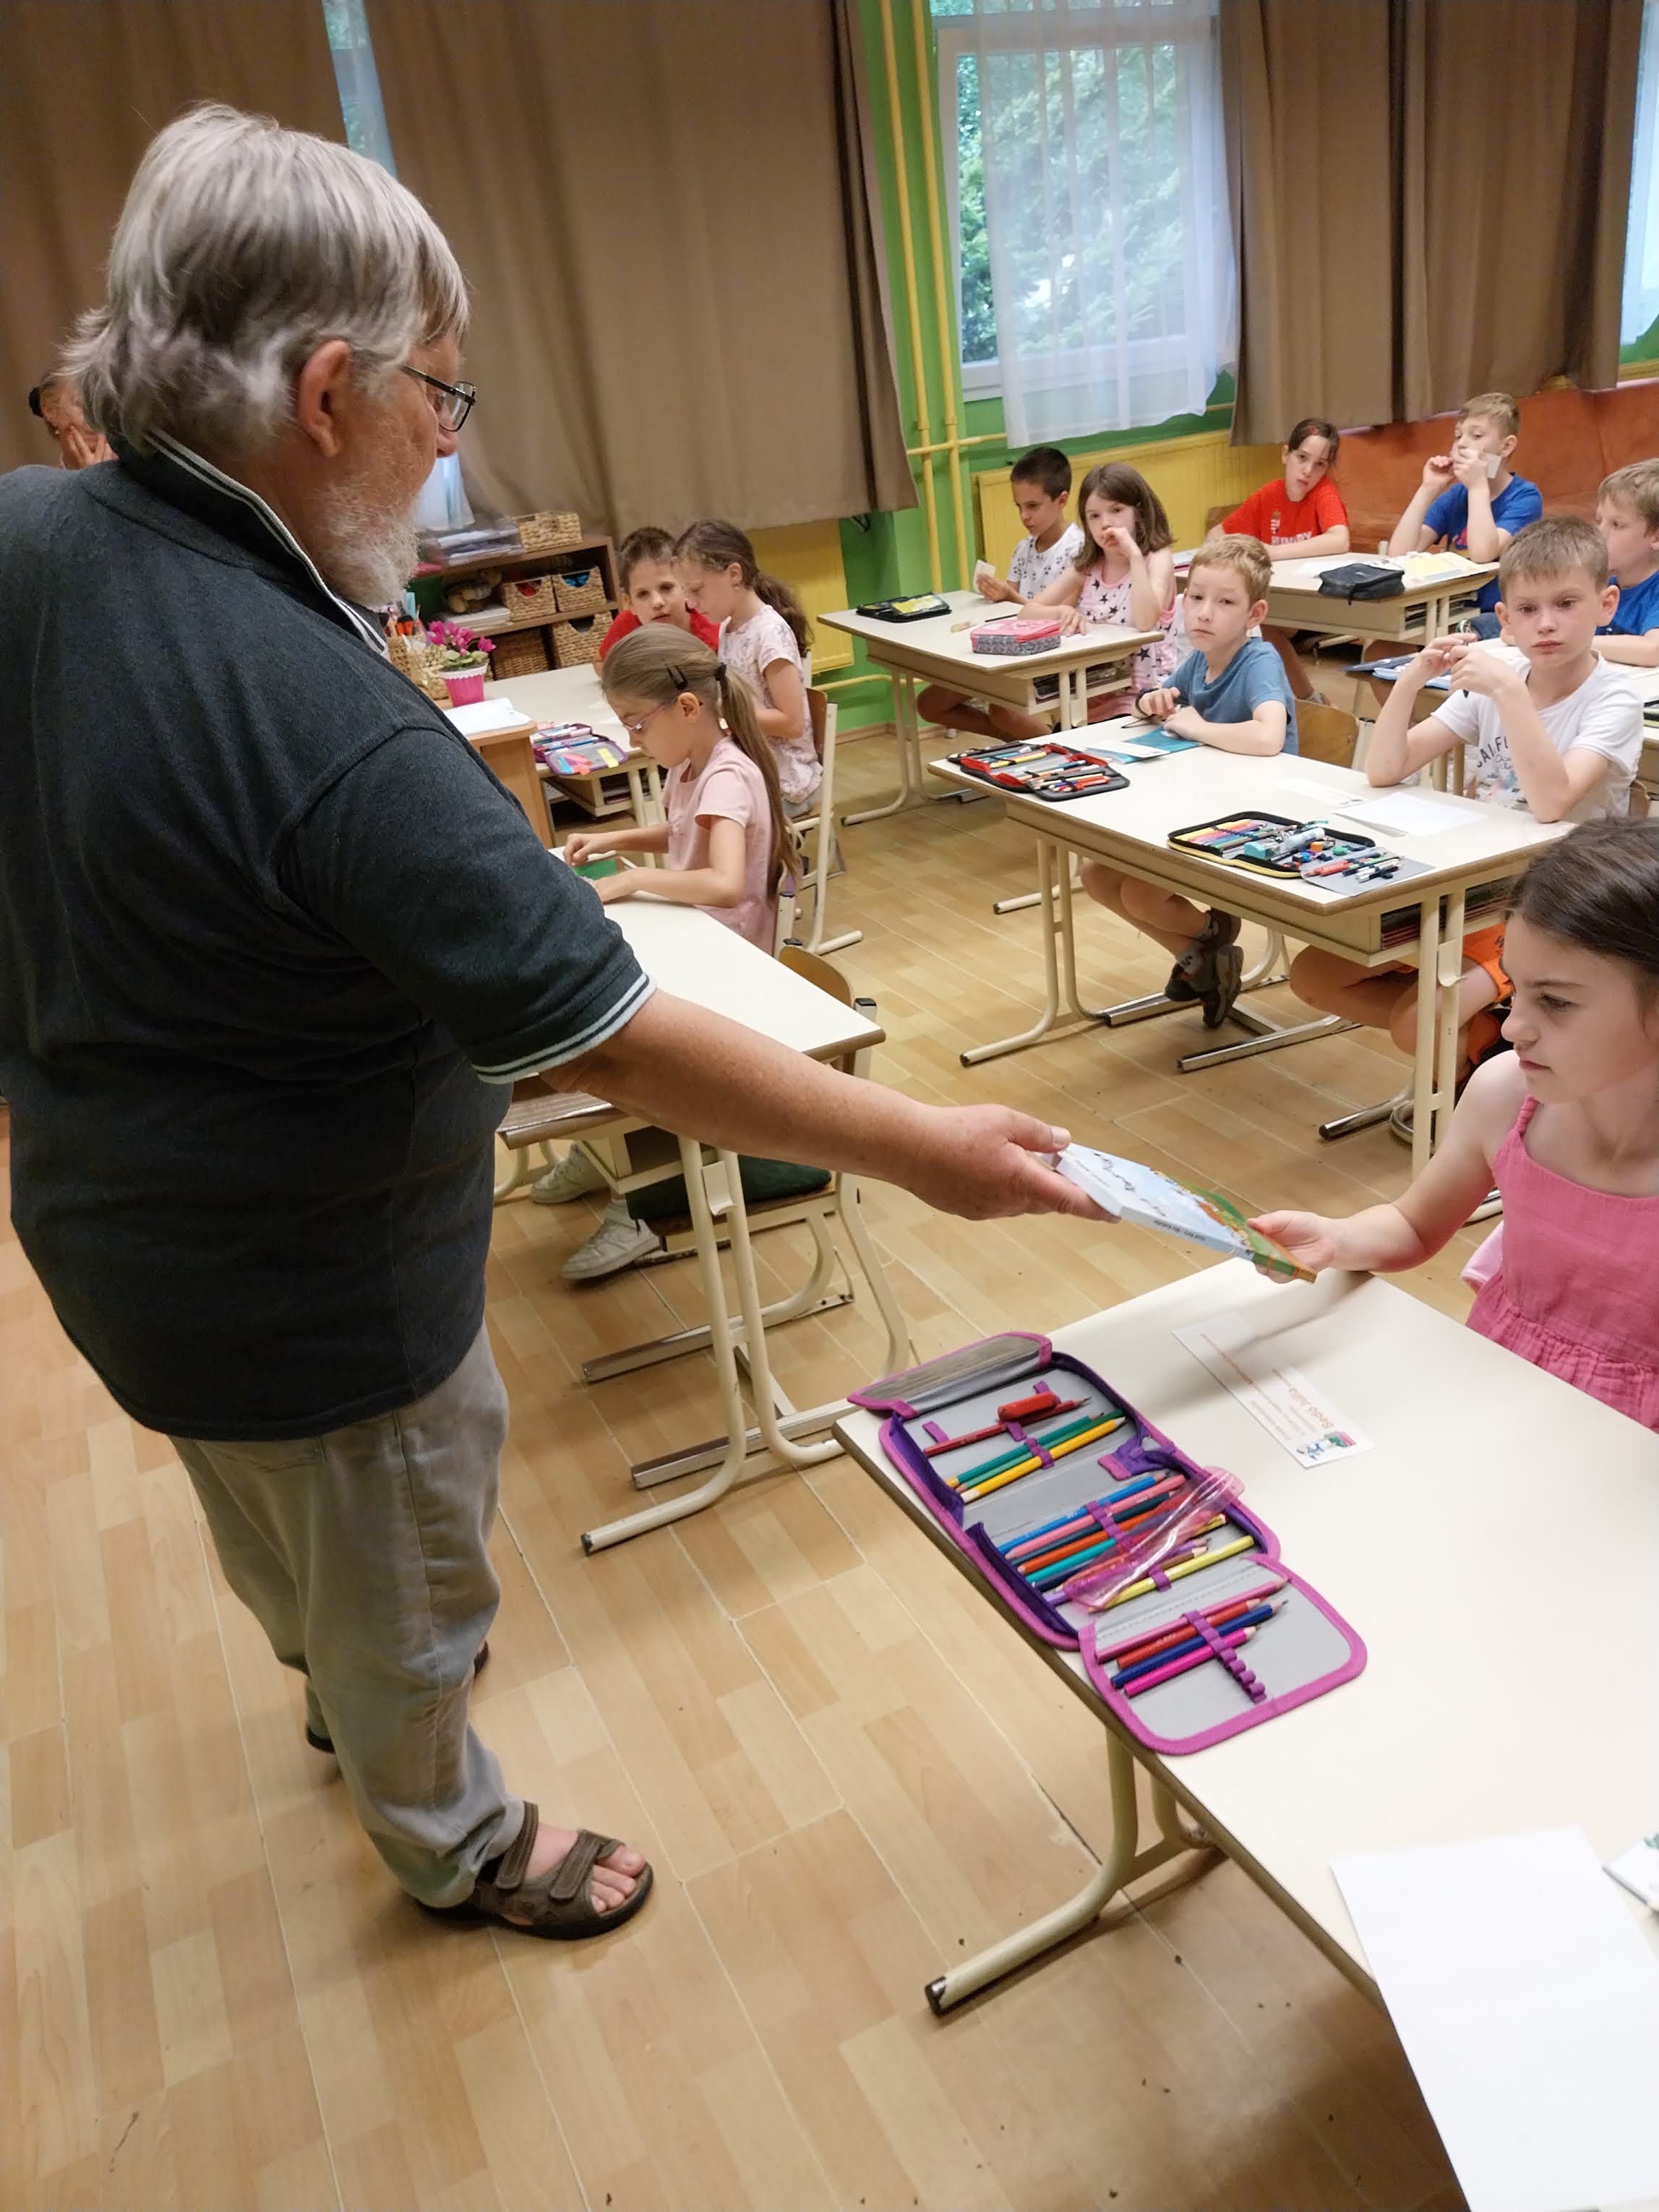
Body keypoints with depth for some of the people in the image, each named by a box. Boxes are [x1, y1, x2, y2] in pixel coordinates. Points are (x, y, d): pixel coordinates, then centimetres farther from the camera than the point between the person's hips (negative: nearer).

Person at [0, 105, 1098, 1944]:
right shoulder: (324, 727, -36)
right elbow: (612, 1041, -34)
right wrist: (921, 1149, -26)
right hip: (314, 1290, -8)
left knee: (275, 1523, 34)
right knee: (402, 1579, 19)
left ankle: (340, 1688, 65)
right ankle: (454, 1844, 48)